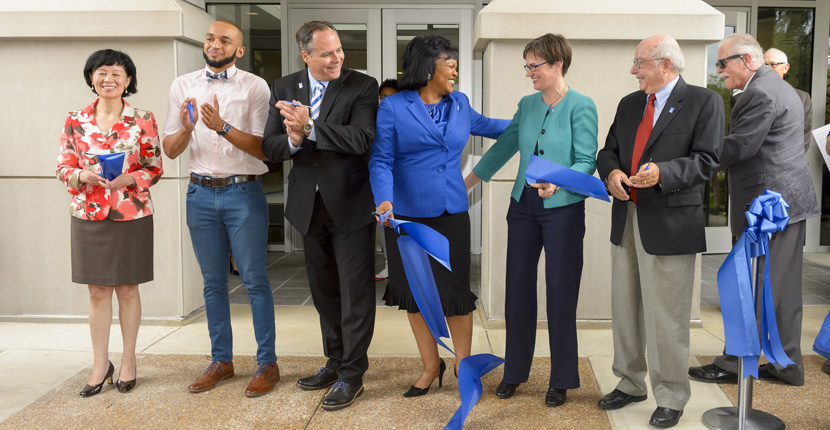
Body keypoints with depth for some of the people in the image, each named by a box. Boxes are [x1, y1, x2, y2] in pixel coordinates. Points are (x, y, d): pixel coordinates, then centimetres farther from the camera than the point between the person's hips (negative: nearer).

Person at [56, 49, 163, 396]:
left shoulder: (143, 120, -1)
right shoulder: (76, 121, 4)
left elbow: (155, 168, 0)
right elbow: (63, 167, 6)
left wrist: (128, 179, -17)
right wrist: (83, 176, -15)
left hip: (131, 214, -1)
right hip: (88, 215, 2)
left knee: (127, 289, 7)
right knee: (97, 291, 7)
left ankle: (128, 361, 22)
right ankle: (100, 364, 19)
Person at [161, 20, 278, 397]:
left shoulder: (254, 87, -2)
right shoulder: (183, 86, 9)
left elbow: (261, 148, -10)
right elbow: (170, 150, 7)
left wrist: (222, 127, -23)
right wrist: (185, 129, -14)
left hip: (244, 193, -4)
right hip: (201, 193, 4)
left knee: (254, 279, -1)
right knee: (213, 281, 12)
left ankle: (267, 363, 10)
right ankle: (221, 359, 24)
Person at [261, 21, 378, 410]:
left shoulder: (362, 87, -8)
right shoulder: (284, 89, 4)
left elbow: (361, 139, -22)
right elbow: (269, 147, 1)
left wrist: (311, 126, -25)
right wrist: (292, 141, -20)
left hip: (350, 204, -5)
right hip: (309, 205, 5)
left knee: (355, 291, 1)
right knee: (324, 290, 17)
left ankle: (352, 374, 14)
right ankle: (335, 361, 34)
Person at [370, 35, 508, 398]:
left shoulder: (459, 104, 10)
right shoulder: (394, 107, -3)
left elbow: (483, 125, 31)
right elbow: (381, 160, -8)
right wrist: (384, 201, -25)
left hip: (452, 214, 2)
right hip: (407, 215, -2)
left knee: (456, 292, 0)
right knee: (415, 292, 8)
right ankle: (431, 366, 26)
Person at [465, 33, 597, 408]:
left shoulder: (581, 107, -8)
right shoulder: (527, 104, 8)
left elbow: (587, 161, -12)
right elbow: (503, 147, 15)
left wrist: (557, 182, -31)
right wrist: (465, 184, 17)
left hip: (563, 209, -5)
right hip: (524, 206, 5)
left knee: (561, 293, 2)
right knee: (517, 289, 8)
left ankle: (561, 380, 18)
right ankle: (515, 372, 23)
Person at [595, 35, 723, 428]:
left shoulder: (703, 102, -3)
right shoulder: (629, 104, 15)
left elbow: (707, 160, -10)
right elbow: (608, 151, 15)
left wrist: (662, 172, -25)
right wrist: (611, 172, -7)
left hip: (670, 222, -6)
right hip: (626, 219, 7)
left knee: (666, 316, -1)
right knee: (624, 308, 15)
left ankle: (671, 397, 16)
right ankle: (630, 383, 31)